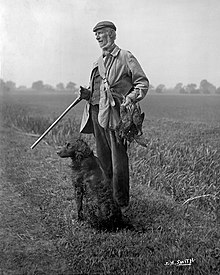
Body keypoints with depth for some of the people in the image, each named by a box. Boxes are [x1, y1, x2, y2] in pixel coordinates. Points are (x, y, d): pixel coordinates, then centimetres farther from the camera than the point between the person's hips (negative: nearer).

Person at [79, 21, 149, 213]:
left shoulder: (125, 57, -1)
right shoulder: (99, 61, 21)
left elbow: (143, 82, -4)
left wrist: (131, 98, -20)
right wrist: (87, 94, 5)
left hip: (115, 113, -7)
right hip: (97, 112, 7)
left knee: (118, 160, -4)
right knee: (103, 159, 12)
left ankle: (121, 203, 8)